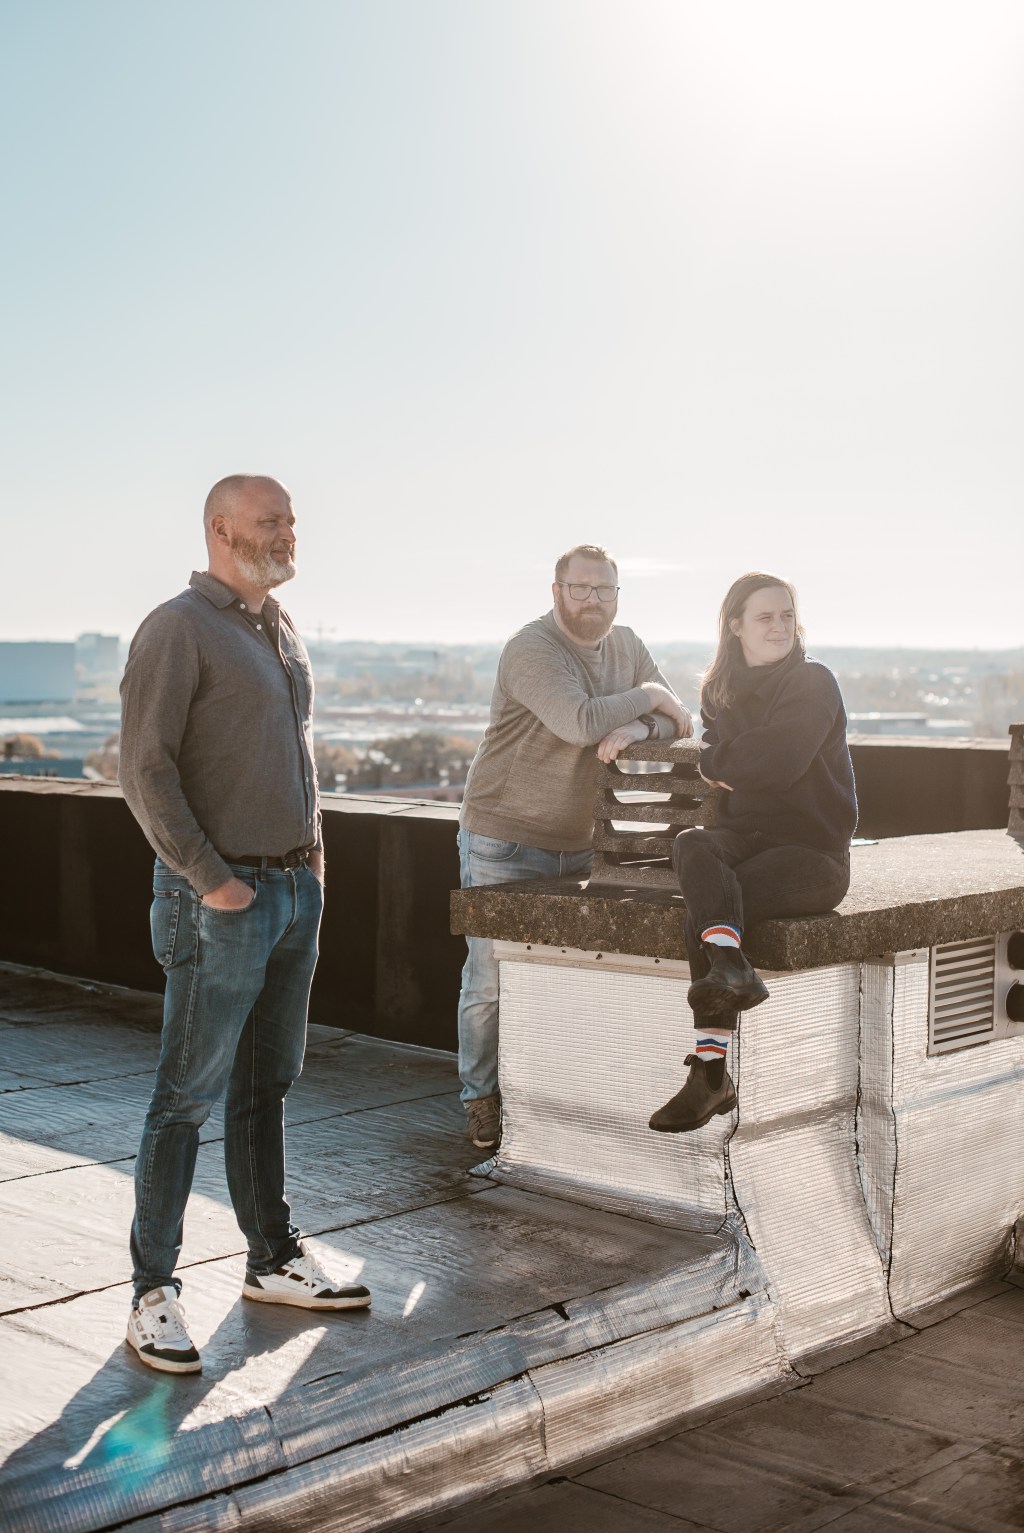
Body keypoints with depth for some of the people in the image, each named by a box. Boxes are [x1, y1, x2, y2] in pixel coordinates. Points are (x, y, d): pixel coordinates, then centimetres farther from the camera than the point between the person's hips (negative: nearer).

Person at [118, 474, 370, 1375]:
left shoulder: (281, 630, 15)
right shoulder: (179, 629, -11)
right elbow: (146, 771, -16)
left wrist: (314, 849, 13)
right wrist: (210, 879, -17)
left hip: (296, 890, 8)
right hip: (220, 900, -8)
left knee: (266, 1087, 16)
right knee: (188, 1096, -2)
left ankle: (274, 1262, 26)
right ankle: (155, 1291, 7)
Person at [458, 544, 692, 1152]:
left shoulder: (625, 646, 7)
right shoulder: (532, 648, -17)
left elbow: (676, 720, 3)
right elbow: (579, 721, -31)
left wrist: (633, 729, -19)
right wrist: (648, 696, -15)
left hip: (578, 843, 6)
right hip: (504, 838, -6)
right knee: (492, 978, -1)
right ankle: (482, 1101, 12)